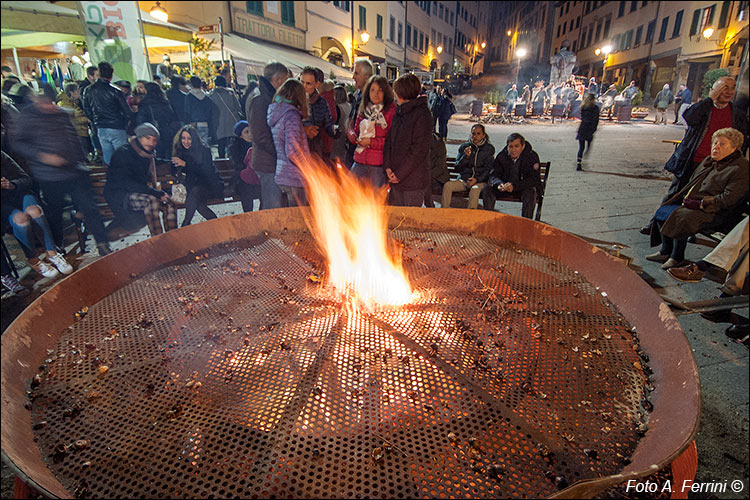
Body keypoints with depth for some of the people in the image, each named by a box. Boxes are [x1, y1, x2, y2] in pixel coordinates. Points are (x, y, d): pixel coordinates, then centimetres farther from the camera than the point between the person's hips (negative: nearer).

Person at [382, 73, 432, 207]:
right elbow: (388, 140, 12)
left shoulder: (422, 113, -11)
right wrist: (387, 167, -2)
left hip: (413, 179, -7)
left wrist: (400, 174, -15)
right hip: (395, 177, 7)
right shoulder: (399, 112, 13)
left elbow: (419, 150, -16)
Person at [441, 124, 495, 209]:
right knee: (447, 185, -23)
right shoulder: (464, 147, 10)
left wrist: (477, 179, -15)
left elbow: (488, 169, 1)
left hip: (480, 181, -3)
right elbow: (457, 167, 7)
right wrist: (465, 156, -11)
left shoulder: (489, 149, 5)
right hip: (464, 180, 3)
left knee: (475, 189, -37)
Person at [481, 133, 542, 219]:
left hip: (525, 186, -3)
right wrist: (499, 184, -33)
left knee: (530, 192, -36)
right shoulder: (502, 156, -7)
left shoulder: (532, 156, -16)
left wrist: (514, 186, -40)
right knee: (487, 189, -19)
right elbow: (493, 175, -7)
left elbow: (534, 179, -24)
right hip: (506, 185, 3)